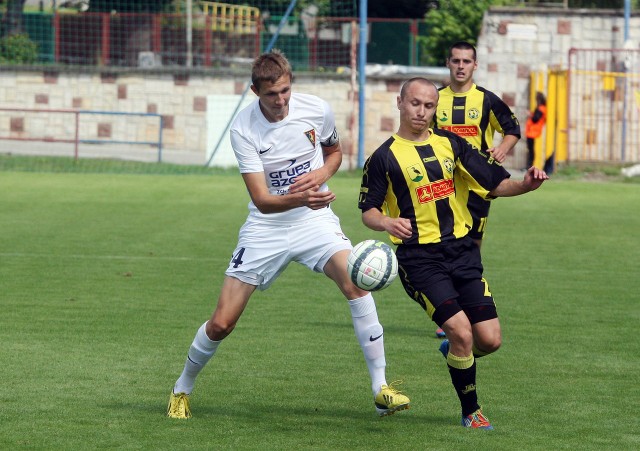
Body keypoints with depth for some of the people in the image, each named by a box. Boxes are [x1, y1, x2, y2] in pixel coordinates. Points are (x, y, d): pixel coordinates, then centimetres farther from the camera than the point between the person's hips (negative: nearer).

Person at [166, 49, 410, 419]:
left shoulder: (317, 110, -8)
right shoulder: (244, 130, -16)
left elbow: (335, 152, 14)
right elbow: (262, 200, -21)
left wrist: (320, 175, -9)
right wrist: (300, 199, -41)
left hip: (315, 220, 1)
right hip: (266, 228, -1)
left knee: (356, 281, -27)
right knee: (221, 323, -4)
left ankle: (381, 388, -20)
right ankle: (182, 389, 25)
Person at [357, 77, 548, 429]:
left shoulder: (450, 143, 9)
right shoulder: (385, 157, -3)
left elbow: (496, 184, 10)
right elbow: (368, 211, 1)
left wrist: (525, 184, -10)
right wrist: (387, 222, -22)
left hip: (461, 251, 4)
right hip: (418, 257, -4)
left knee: (490, 340, -2)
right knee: (461, 332, -18)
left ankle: (453, 351, 33)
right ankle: (471, 411, 2)